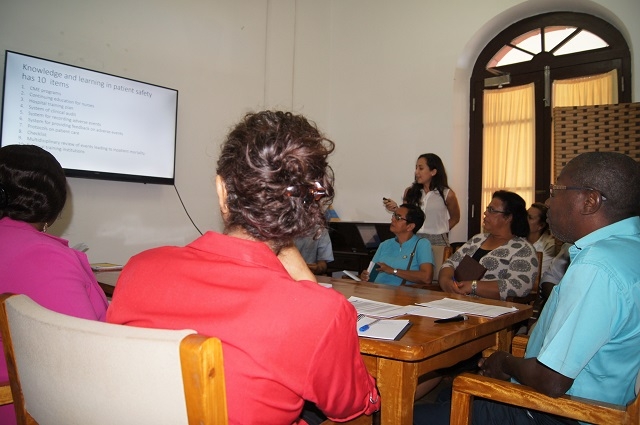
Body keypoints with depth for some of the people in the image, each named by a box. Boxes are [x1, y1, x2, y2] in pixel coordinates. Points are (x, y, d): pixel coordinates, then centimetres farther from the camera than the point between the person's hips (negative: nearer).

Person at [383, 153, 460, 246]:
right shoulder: (410, 191, 2)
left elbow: (455, 218, 12)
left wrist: (440, 231, 3)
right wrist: (396, 209, -9)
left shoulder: (447, 194, -4)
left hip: (437, 241, -2)